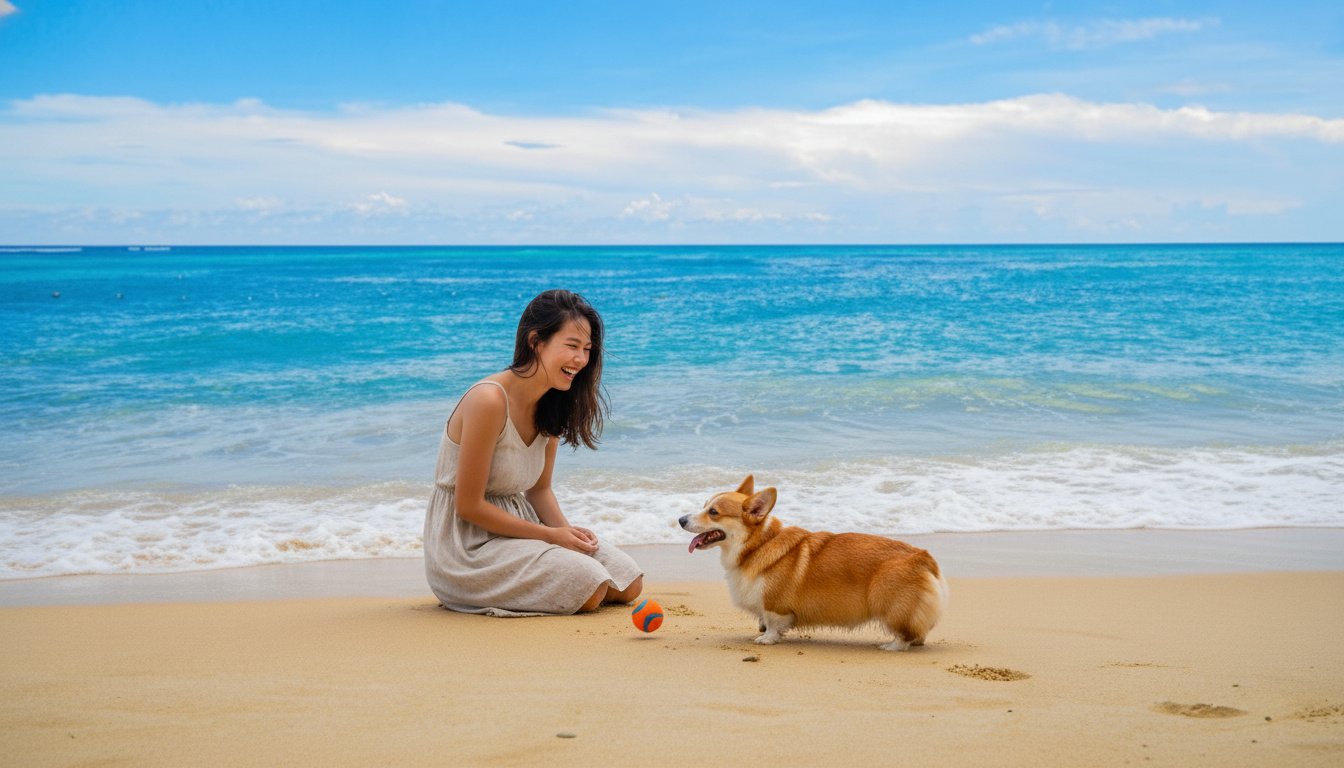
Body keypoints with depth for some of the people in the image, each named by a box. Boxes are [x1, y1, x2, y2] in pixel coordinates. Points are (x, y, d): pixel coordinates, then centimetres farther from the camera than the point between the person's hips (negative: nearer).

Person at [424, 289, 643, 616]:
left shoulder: (550, 405, 3)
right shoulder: (489, 400, -23)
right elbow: (469, 506, -21)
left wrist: (567, 530, -9)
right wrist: (551, 535, -16)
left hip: (516, 525, 9)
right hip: (469, 544, -8)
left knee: (629, 582, 1)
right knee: (589, 586, -23)